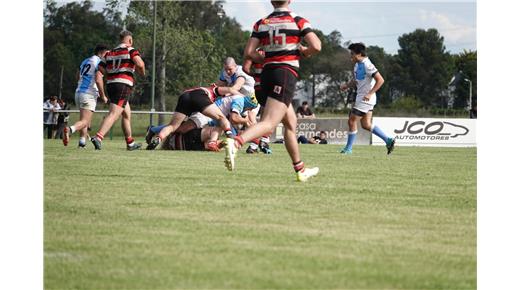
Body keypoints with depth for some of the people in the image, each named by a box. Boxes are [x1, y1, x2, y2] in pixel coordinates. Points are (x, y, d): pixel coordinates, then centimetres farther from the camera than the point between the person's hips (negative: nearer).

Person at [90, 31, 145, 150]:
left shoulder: (110, 53, 16)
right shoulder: (130, 50, -1)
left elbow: (101, 68, 9)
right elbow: (139, 63, -16)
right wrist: (142, 72, 4)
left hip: (110, 84, 8)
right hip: (124, 85, -8)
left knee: (127, 114, 22)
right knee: (113, 114, -17)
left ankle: (130, 143, 29)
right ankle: (98, 137, -33)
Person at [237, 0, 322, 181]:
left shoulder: (261, 24, 9)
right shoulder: (298, 21, 0)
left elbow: (248, 53, 1)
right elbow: (316, 47, -10)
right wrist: (303, 52, 11)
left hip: (267, 73, 6)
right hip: (286, 73, -6)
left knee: (291, 123, 20)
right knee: (269, 124, -17)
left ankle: (300, 170, 26)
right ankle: (236, 142, -43)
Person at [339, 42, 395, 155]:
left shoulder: (367, 65, -19)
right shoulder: (358, 64, 11)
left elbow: (380, 80, -22)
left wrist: (370, 94, -27)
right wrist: (347, 85, 7)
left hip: (366, 98, -10)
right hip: (361, 97, 10)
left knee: (352, 121, -4)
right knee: (366, 125, 10)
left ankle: (348, 148, 5)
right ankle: (388, 140, 13)